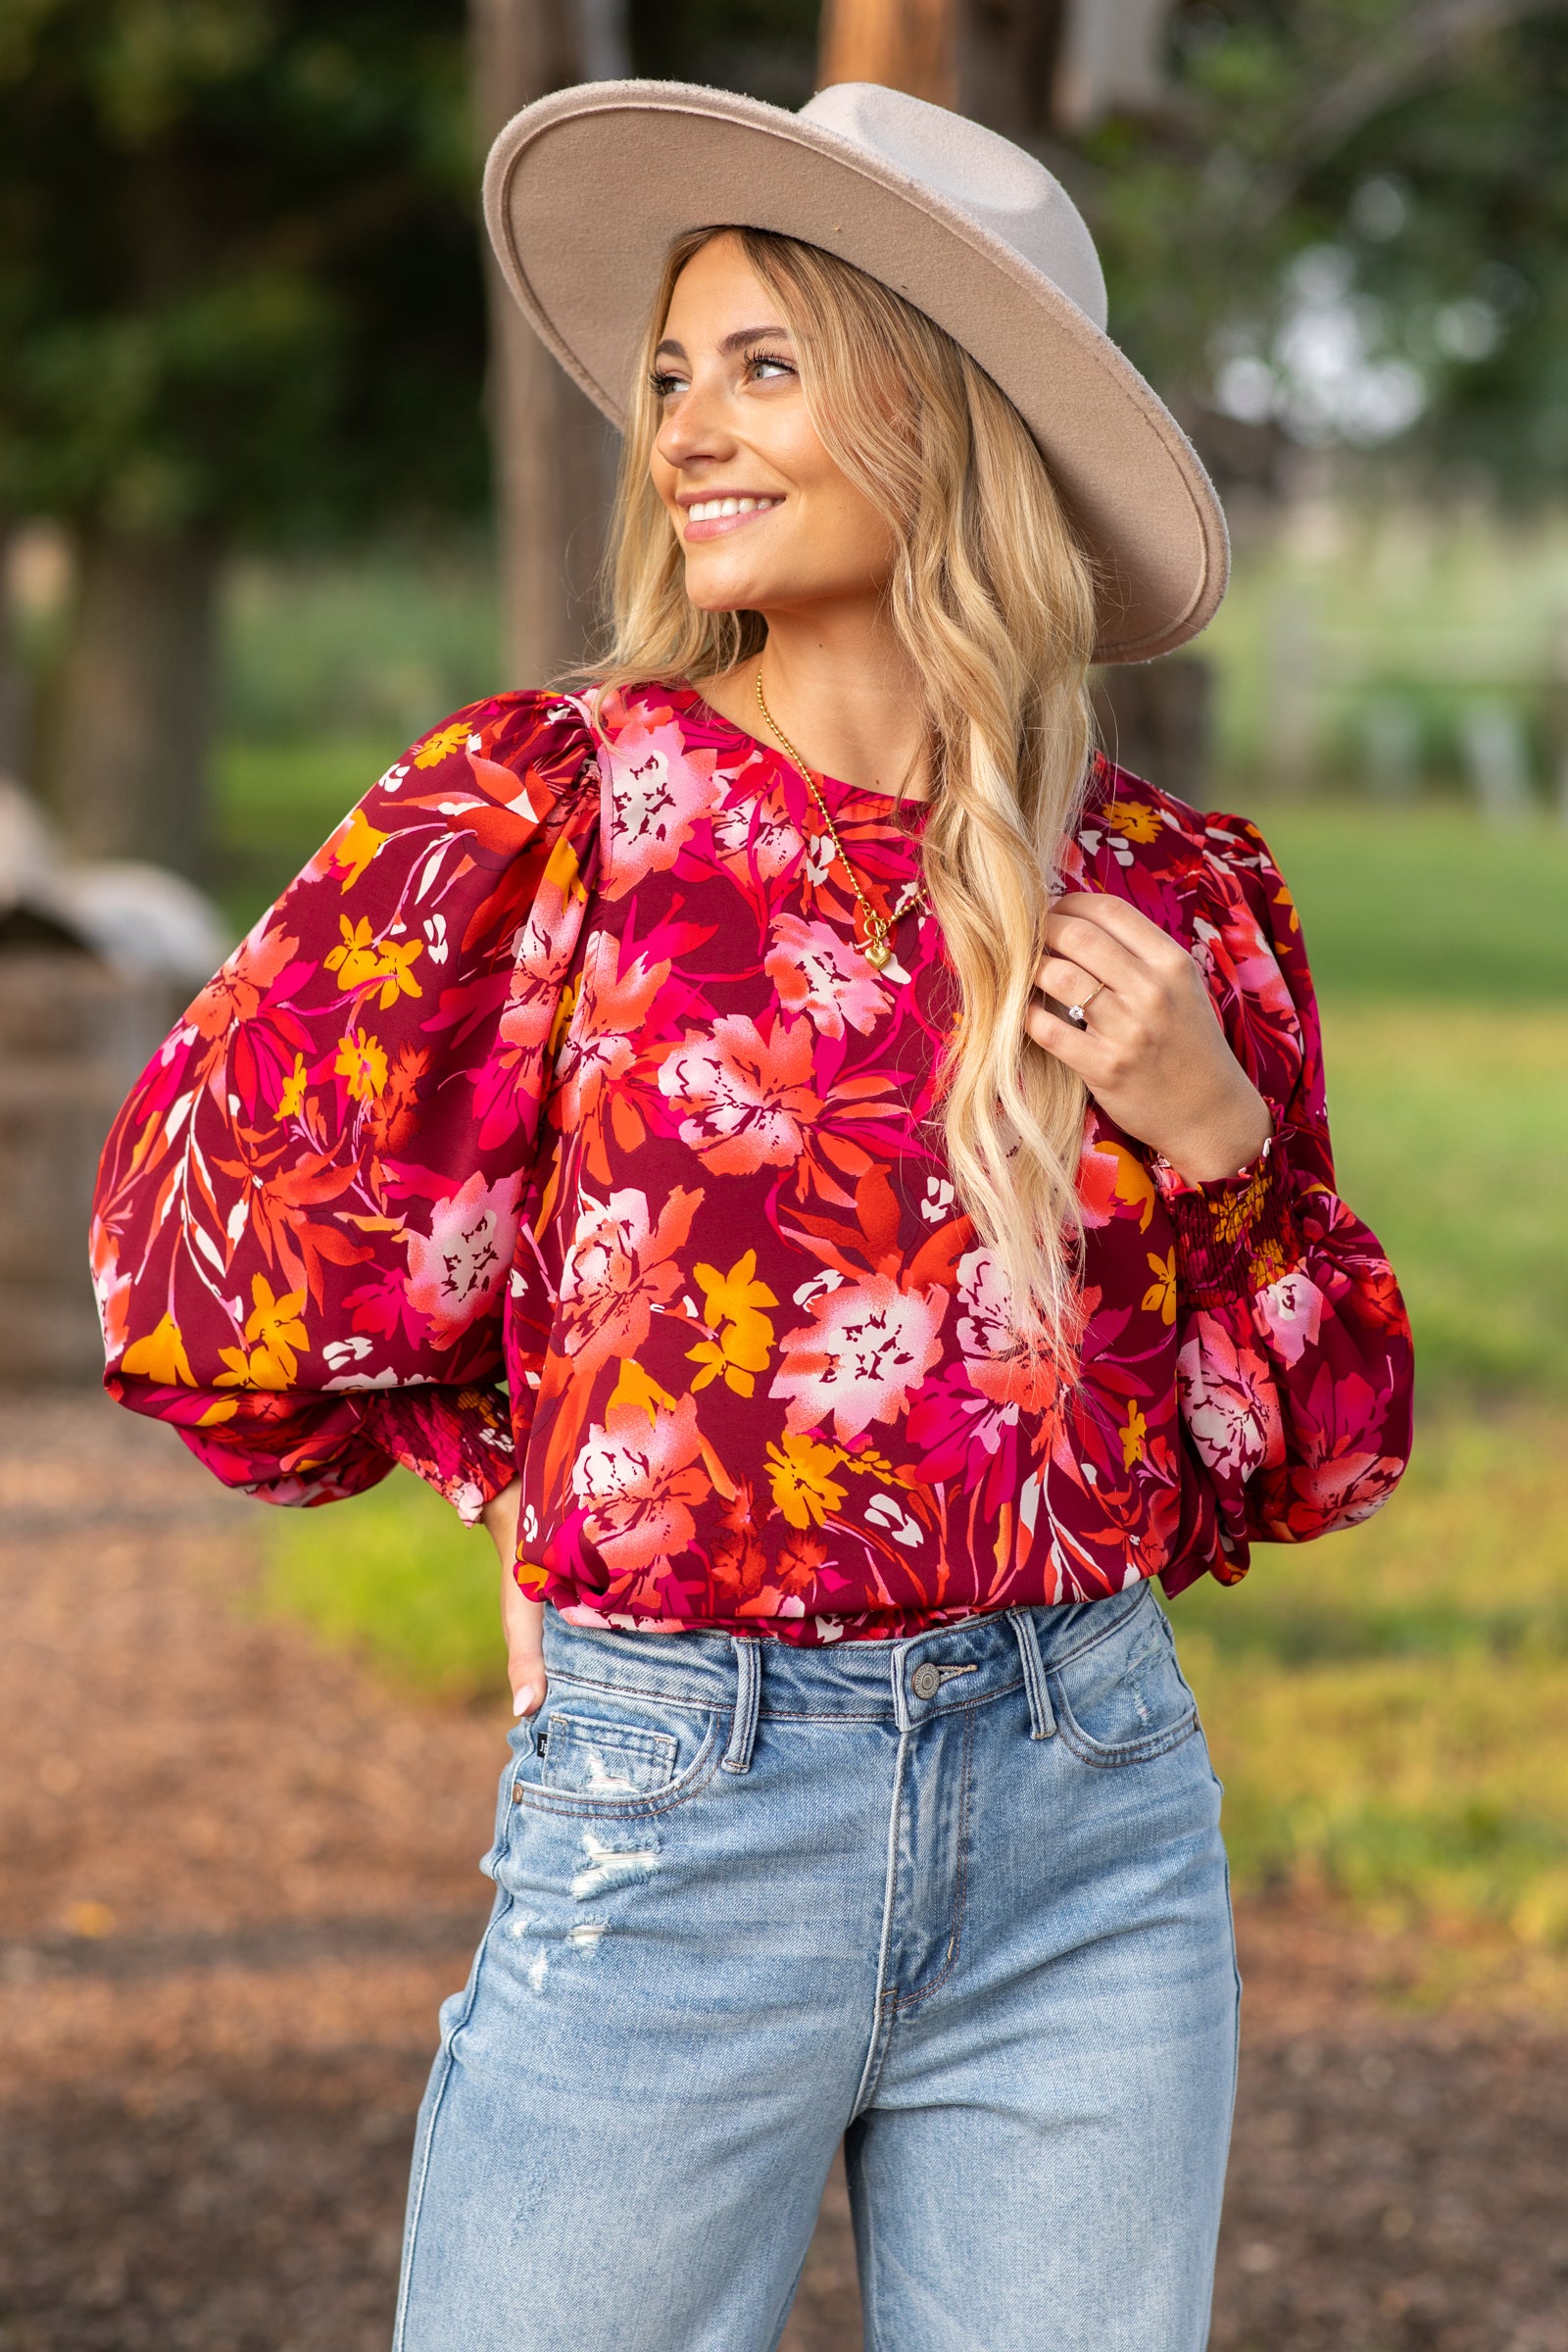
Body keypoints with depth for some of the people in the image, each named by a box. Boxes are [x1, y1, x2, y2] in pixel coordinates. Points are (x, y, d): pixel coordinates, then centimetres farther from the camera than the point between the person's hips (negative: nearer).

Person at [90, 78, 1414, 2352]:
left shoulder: (1175, 897, 3)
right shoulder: (550, 804, -5)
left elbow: (1312, 1455, 10)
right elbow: (218, 1261, -2)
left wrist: (1211, 1134, -6)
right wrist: (534, 1483, 7)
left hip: (1093, 1833, 3)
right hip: (675, 1829, -2)